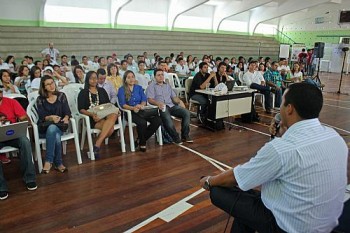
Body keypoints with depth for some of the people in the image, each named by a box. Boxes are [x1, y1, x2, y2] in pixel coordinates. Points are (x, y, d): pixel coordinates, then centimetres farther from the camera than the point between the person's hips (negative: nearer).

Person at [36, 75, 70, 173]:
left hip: (59, 126, 1)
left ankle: (48, 161, -31)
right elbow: (42, 117, -4)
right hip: (44, 128, -1)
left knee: (52, 128, -37)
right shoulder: (40, 99, 5)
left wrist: (66, 118, -22)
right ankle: (58, 163, -29)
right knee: (56, 136, -36)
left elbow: (67, 112, 2)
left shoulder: (61, 95, 9)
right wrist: (51, 118, -26)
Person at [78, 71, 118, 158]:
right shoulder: (83, 93, 8)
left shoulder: (102, 91, 21)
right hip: (91, 118, -4)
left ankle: (97, 144, -26)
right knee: (110, 127, -33)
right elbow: (81, 109, -2)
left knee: (114, 115, -34)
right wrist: (92, 114, -20)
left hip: (104, 116, 4)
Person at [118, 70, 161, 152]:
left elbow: (144, 100, 6)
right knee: (142, 122, -36)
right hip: (130, 112, -4)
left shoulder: (139, 88, 18)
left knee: (158, 120, -21)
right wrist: (133, 108, -26)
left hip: (141, 110, 5)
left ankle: (140, 139, -6)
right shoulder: (121, 90, 6)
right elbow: (122, 104, -7)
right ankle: (142, 143, -9)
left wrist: (141, 105, -19)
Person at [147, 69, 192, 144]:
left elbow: (174, 97, 22)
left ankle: (185, 135, -13)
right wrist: (158, 103, -25)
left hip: (172, 105, 5)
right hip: (161, 107, -5)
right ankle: (175, 137, -20)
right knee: (167, 118, -37)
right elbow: (150, 99, -4)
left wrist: (180, 101, 0)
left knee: (187, 113, -19)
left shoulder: (167, 85, 27)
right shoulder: (152, 86, 10)